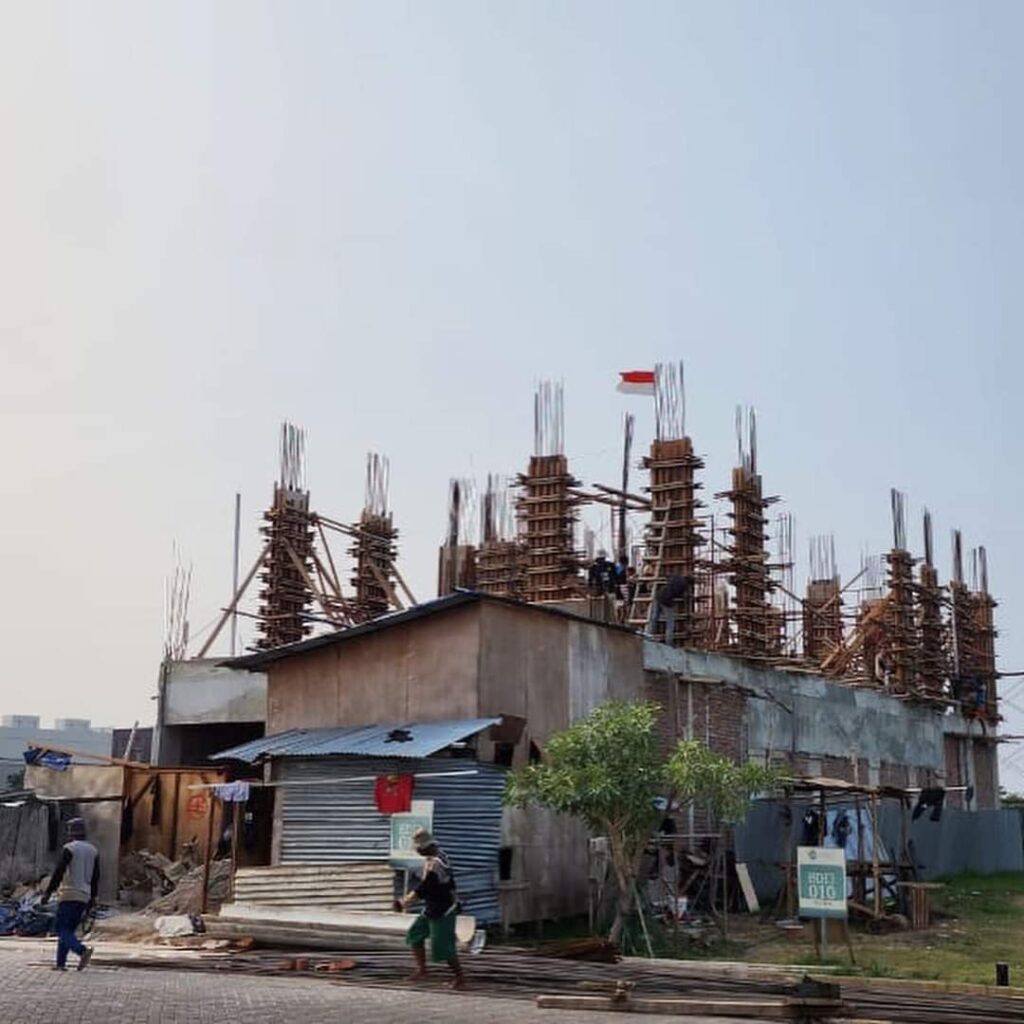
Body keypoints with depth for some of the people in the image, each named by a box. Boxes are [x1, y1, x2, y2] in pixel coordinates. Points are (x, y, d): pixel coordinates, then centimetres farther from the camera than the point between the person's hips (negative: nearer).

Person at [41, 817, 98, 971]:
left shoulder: (69, 849, -7)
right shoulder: (93, 851, 12)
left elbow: (58, 872, -12)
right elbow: (95, 878, 14)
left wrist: (48, 892, -8)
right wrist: (92, 898, 19)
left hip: (69, 895, -7)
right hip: (84, 897, 7)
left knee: (63, 930, -6)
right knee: (69, 930, 14)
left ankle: (83, 950, -27)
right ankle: (61, 963, 10)